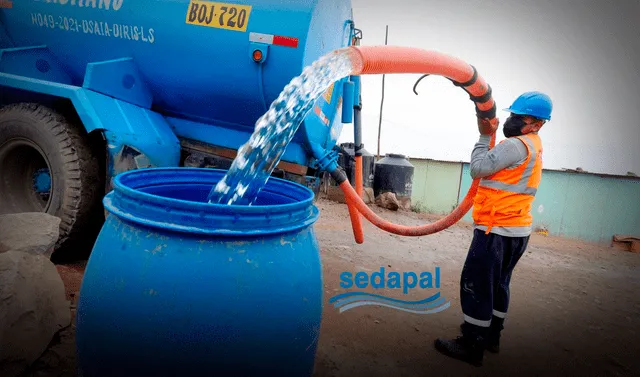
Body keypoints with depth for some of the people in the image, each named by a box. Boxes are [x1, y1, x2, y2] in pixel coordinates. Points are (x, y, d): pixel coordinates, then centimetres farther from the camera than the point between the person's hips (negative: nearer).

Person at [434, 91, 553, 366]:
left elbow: (478, 168, -12)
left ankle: (472, 346, 2)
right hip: (517, 229, 10)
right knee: (498, 284, 18)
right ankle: (491, 337, 30)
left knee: (476, 285, -4)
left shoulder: (516, 145, -18)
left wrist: (484, 136, -4)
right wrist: (490, 135, 4)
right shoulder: (533, 147, 15)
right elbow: (495, 165, 15)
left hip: (497, 229, -10)